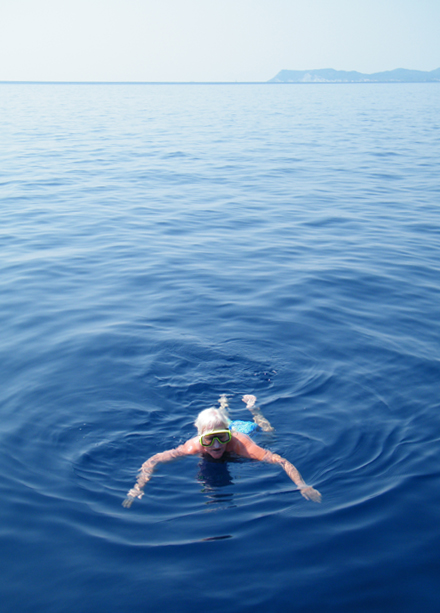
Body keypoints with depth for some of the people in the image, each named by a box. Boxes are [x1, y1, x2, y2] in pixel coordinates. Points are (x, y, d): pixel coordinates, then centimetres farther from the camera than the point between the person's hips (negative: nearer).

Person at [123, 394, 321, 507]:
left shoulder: (240, 443, -49)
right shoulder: (194, 446, -44)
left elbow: (282, 462, -52)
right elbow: (151, 462, -41)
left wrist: (303, 486, -67)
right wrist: (138, 488, -56)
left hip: (242, 430, -1)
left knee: (268, 431, 34)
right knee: (223, 418, 38)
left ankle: (251, 404, 53)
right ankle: (224, 402, 65)